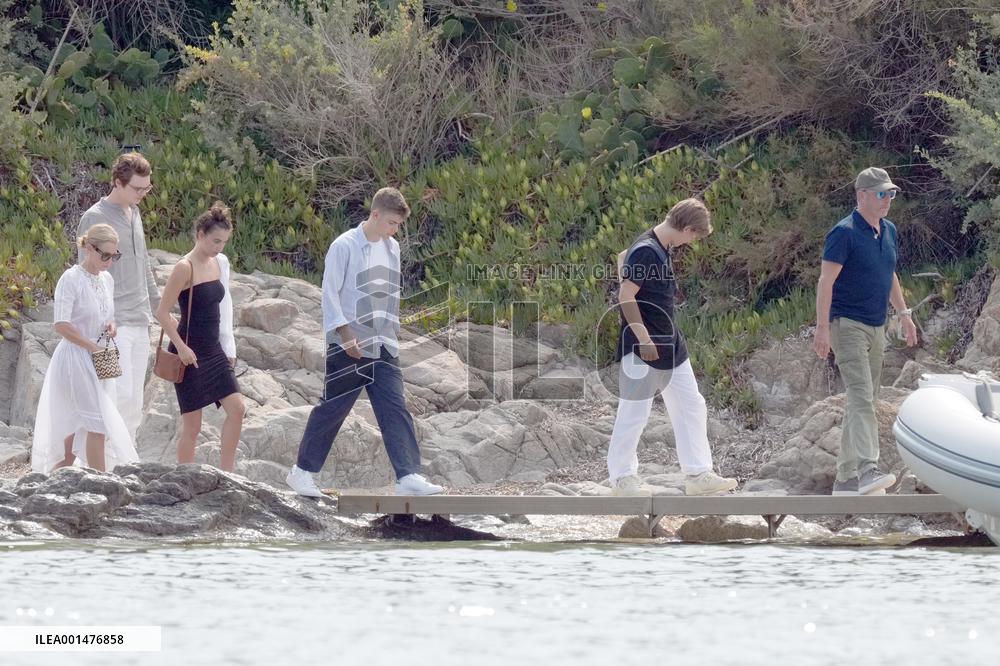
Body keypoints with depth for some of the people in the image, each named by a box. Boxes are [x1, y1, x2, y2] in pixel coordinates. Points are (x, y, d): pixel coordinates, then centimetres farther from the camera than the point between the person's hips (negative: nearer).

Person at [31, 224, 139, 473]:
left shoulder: (106, 280, 9)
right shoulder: (71, 280, -14)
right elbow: (61, 324, -19)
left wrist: (111, 326, -1)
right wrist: (93, 346, -18)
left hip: (98, 360, 8)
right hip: (76, 358, -8)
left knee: (79, 424, 10)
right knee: (98, 423, -11)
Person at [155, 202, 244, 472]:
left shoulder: (219, 263, 9)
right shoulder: (185, 268, -14)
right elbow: (162, 312, -15)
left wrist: (228, 348, 16)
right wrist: (181, 347, -19)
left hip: (213, 351, 7)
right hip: (190, 353, -7)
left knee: (236, 407, -4)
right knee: (192, 424, -3)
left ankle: (226, 472, 4)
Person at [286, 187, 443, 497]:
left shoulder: (392, 248, 11)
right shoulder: (345, 246, -9)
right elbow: (329, 292, -12)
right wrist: (345, 333, -18)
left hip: (383, 346, 6)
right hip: (348, 346, -6)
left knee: (395, 408, -6)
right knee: (331, 410, 2)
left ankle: (408, 476, -14)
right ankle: (301, 471, 16)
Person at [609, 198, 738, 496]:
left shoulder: (662, 249, 9)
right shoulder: (645, 252, -20)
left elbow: (622, 257, 26)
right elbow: (625, 296, -22)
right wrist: (643, 338, -21)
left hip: (670, 344, 10)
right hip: (645, 348, -10)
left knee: (691, 407, 8)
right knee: (635, 411, 1)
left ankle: (698, 474, 11)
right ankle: (621, 476, 12)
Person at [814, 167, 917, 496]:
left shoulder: (889, 231, 12)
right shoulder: (845, 233, -14)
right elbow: (826, 281, -17)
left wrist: (904, 314, 21)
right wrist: (822, 329, -23)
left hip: (876, 327, 9)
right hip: (848, 324, -9)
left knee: (864, 400, 10)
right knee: (861, 397, -21)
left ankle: (846, 478, 14)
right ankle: (867, 470, -34)